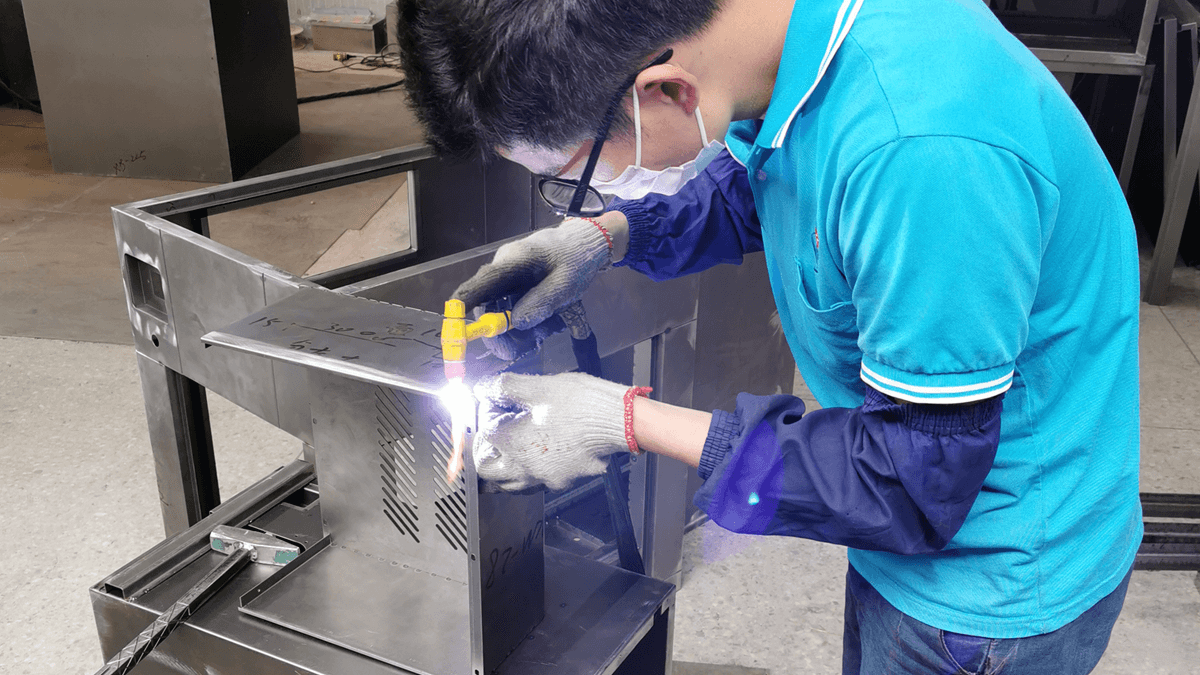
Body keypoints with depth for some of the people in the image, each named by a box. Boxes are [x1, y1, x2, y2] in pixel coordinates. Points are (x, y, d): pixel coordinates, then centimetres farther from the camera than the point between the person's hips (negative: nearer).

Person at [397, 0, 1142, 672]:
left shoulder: (922, 152, -39)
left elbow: (919, 484, -27)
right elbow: (750, 188, 11)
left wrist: (627, 423, -24)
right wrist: (602, 234, -6)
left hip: (991, 589, -7)